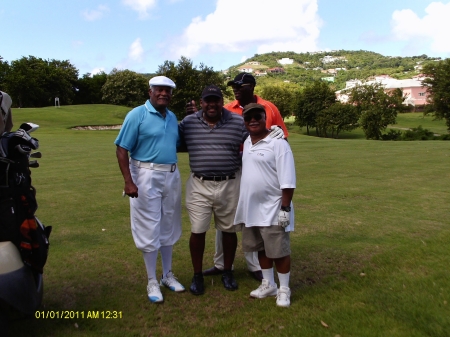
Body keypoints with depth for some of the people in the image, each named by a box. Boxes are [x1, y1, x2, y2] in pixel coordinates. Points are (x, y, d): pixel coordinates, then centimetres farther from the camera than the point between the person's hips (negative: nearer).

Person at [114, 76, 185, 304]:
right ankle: (152, 282, 19)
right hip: (146, 177, -6)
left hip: (172, 176, 6)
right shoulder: (137, 115, -8)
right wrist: (128, 181, -20)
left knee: (169, 227, 15)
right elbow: (122, 149, -12)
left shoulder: (172, 117, 10)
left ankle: (168, 275, 32)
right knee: (149, 230, 3)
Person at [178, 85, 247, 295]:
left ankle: (227, 272, 31)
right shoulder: (188, 122, 1)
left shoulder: (239, 122, -2)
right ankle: (197, 276, 24)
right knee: (197, 231, 4)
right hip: (199, 185, 0)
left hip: (230, 185, 0)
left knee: (229, 230, 11)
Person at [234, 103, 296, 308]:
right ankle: (268, 284, 33)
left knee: (278, 250, 5)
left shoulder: (278, 144, -14)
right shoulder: (246, 143, 8)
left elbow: (287, 180, -16)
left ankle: (284, 289, 22)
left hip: (273, 208, -7)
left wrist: (285, 208, -18)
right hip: (251, 207, 7)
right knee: (261, 248, 17)